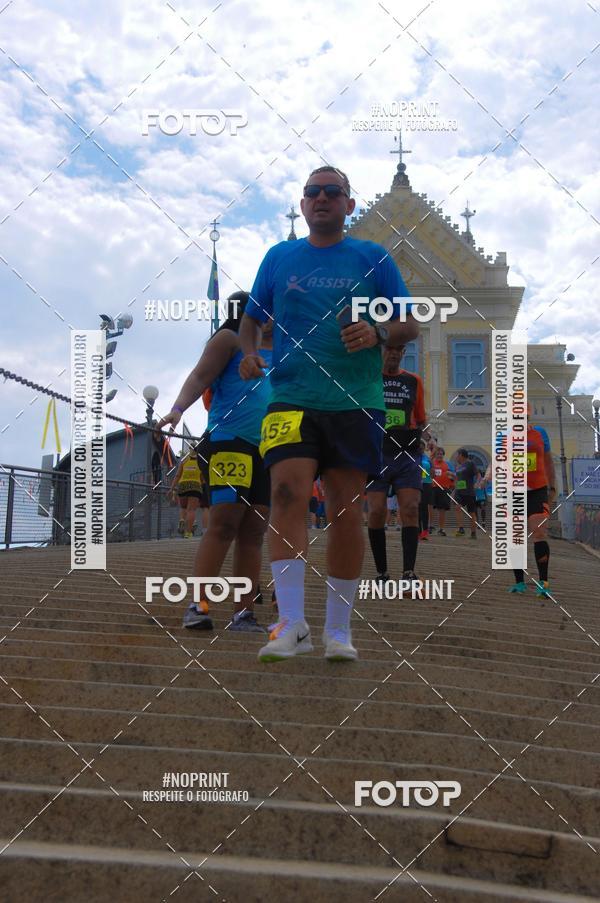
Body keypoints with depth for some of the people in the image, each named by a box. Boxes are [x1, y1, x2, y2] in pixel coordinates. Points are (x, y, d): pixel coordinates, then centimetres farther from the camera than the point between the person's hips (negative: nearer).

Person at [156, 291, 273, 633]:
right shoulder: (230, 339, 5)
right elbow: (200, 377, -5)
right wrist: (178, 408, -22)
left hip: (270, 449, 6)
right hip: (230, 441, -6)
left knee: (255, 530, 2)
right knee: (224, 522, -15)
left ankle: (245, 613, 4)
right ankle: (198, 605, -13)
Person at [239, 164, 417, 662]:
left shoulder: (373, 258, 9)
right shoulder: (279, 257, 14)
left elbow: (411, 325, 9)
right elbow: (252, 317, 22)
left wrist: (378, 333, -13)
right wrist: (249, 352, 2)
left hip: (357, 402, 0)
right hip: (292, 398, 1)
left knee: (346, 511, 0)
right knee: (287, 493, -17)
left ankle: (338, 629, 11)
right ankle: (292, 624, -15)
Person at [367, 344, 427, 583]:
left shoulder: (414, 381, 14)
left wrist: (417, 433, 2)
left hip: (407, 456, 2)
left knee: (410, 510, -11)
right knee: (376, 512, -6)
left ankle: (408, 572, -13)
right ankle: (382, 573, 4)